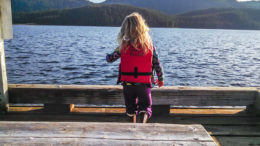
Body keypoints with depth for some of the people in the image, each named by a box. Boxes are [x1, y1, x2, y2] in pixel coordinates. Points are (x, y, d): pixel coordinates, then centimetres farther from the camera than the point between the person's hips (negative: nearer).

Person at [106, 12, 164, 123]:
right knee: (145, 107, 9)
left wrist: (108, 55, 28)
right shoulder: (149, 45, -4)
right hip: (144, 84, 0)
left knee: (131, 108, 20)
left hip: (128, 84, 1)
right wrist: (160, 79, 15)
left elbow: (110, 59, 3)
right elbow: (157, 64, 1)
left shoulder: (124, 46, -7)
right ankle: (143, 123, -16)